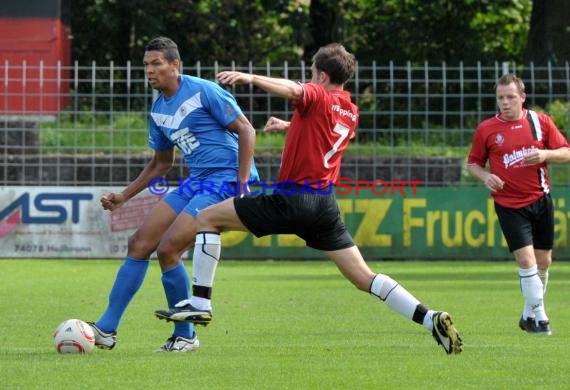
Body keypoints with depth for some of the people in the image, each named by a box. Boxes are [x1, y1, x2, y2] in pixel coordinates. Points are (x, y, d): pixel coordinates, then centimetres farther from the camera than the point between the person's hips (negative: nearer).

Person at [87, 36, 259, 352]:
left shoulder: (204, 92, -12)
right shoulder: (158, 110, 13)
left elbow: (246, 131, -12)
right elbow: (161, 163, 26)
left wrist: (242, 185, -19)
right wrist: (123, 196, 19)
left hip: (227, 181, -8)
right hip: (196, 182, 8)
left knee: (168, 248, -18)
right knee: (139, 244, 1)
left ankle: (185, 336, -2)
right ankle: (106, 329, 5)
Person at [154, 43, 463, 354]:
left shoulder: (318, 97, -6)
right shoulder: (351, 112, 17)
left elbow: (293, 90, -30)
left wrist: (250, 78, -39)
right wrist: (289, 126, 46)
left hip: (291, 199, -7)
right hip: (325, 204, 7)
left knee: (208, 218, 2)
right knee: (364, 278, 8)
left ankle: (200, 303, -4)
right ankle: (431, 318, -5)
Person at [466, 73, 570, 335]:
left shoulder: (540, 121, 1)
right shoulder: (486, 129, -3)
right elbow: (473, 163, 7)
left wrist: (546, 154, -16)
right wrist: (485, 176, -13)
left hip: (540, 200, 3)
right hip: (509, 204, -3)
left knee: (543, 261, 8)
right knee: (526, 259, -14)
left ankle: (529, 315, 25)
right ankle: (539, 317, -5)